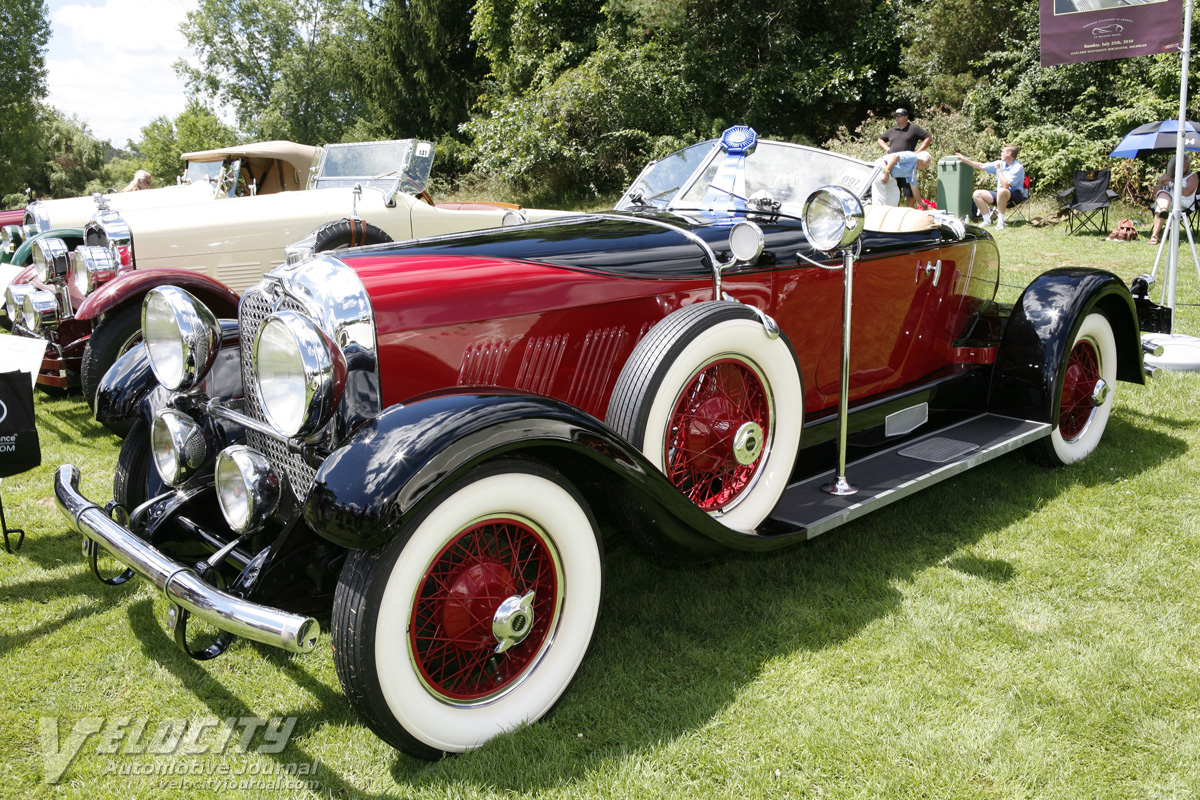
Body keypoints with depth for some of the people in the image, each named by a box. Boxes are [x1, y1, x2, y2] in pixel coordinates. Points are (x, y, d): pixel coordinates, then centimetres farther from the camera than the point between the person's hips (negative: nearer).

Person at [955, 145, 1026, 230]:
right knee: (977, 194, -7)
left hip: (1016, 195, -8)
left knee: (1002, 191, -42)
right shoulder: (1000, 163, 7)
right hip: (1000, 195, 8)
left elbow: (1006, 185, -24)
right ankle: (987, 220, -2)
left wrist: (998, 169, -15)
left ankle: (1001, 221, -29)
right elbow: (982, 166, 12)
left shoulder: (1018, 168, -15)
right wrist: (965, 160, 9)